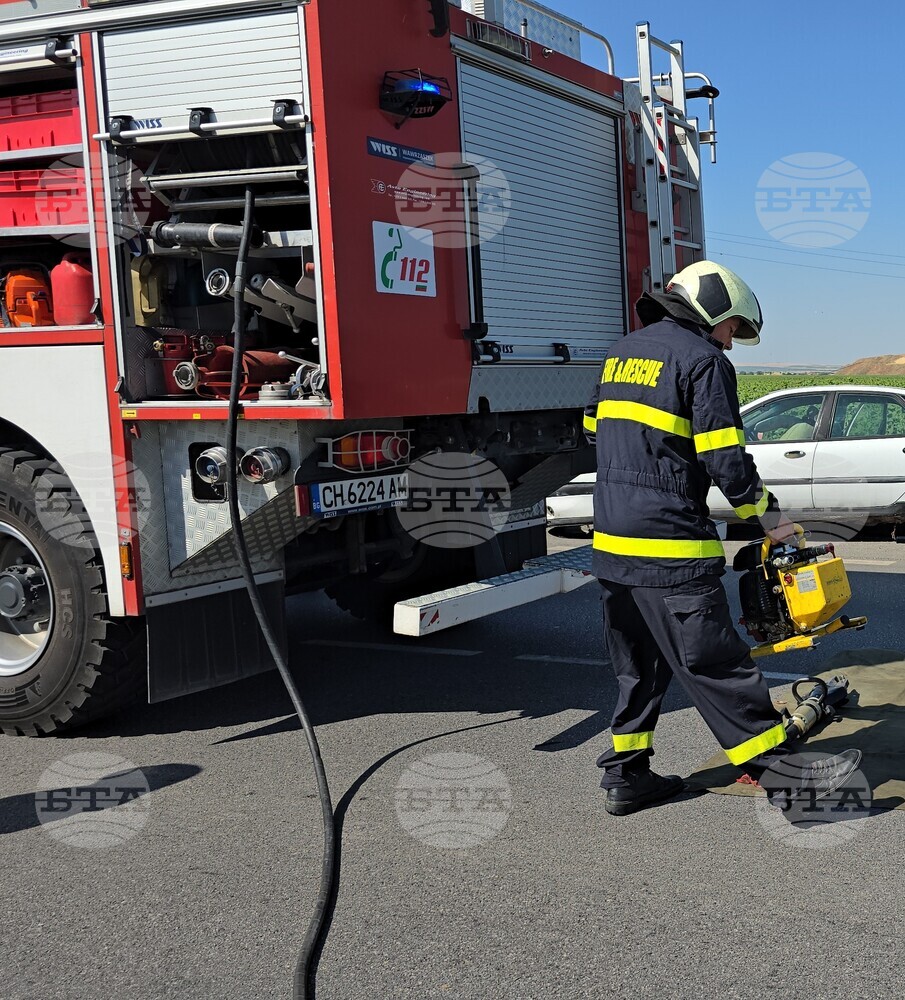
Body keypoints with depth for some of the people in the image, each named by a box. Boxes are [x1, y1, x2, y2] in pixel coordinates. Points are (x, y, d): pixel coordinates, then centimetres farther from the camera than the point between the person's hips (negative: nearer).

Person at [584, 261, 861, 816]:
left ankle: (626, 775, 22)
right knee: (716, 665, -4)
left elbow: (595, 430, 23)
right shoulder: (704, 360, -8)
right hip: (669, 549, -8)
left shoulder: (622, 353, 16)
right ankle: (780, 770, 4)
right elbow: (725, 460, -14)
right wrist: (768, 514, -1)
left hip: (611, 540, 8)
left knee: (639, 666, 17)